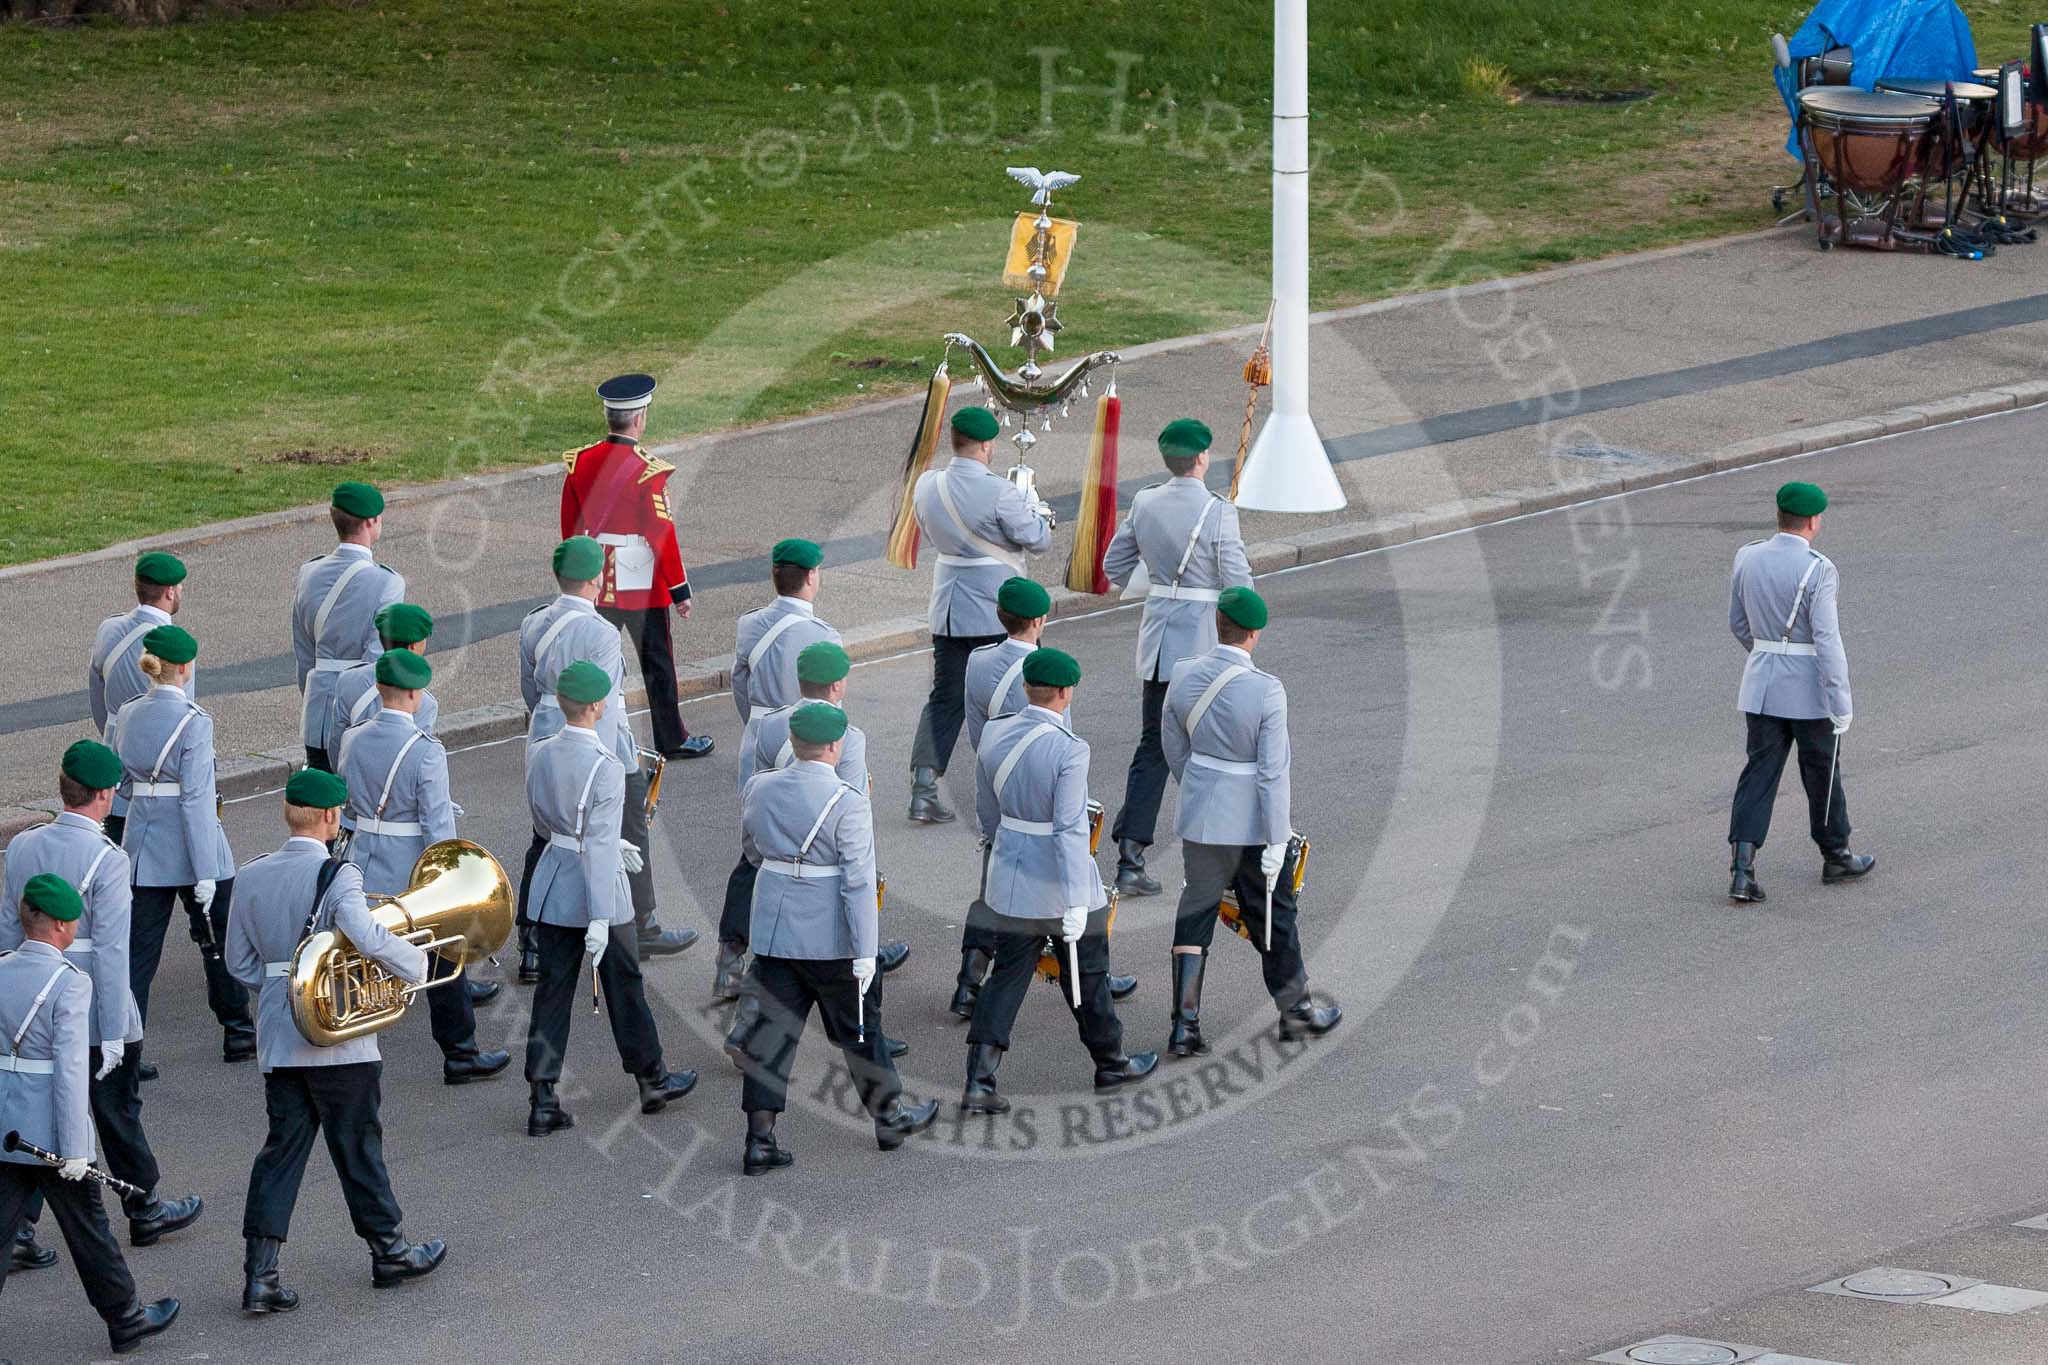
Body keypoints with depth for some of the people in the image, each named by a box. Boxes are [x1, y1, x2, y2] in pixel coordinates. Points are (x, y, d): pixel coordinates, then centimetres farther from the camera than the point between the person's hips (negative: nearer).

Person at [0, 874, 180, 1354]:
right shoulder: (69, 982, -15)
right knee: (88, 1229, 12)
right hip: (50, 1134, -5)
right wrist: (75, 1150, -15)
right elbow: (71, 1068, -18)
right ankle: (124, 1320, 29)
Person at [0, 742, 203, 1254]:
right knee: (118, 1115, 12)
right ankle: (145, 1213, 28)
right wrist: (113, 1033, -16)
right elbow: (110, 951, -20)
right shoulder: (106, 859, -19)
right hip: (97, 1019, -5)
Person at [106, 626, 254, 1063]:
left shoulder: (125, 716, 1)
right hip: (190, 848, -5)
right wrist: (206, 873, -18)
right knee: (219, 941, 14)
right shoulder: (193, 722, -16)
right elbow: (196, 799, -19)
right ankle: (238, 1034, 27)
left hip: (144, 848, 5)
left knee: (140, 949, 7)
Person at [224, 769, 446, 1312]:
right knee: (358, 1147, 9)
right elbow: (367, 937, -30)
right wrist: (415, 963, -14)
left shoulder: (253, 876, 3)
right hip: (338, 1038, -5)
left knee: (282, 1149, 7)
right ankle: (389, 1251, 25)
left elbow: (239, 961, 8)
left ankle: (259, 1273, -1)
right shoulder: (336, 876, -16)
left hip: (278, 1040, 5)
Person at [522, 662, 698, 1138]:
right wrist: (600, 921, -24)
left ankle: (542, 1101, 5)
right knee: (623, 984, 13)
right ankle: (652, 1080, 30)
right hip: (597, 889, -5)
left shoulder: (539, 754, -1)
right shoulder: (606, 768, -22)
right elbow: (598, 847, -25)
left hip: (552, 887, 5)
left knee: (552, 991, 8)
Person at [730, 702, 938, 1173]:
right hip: (831, 939, -4)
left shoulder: (759, 789, -1)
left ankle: (760, 1138, 2)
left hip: (774, 933, 4)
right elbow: (858, 883, -19)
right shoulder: (848, 803, -18)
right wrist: (865, 953, -17)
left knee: (773, 1031, 7)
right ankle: (889, 1116, 31)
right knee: (858, 1028, 14)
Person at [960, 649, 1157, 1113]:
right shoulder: (1069, 751, -22)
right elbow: (1070, 828, -25)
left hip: (1011, 881, 5)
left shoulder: (994, 735, -3)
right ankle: (1110, 1064, 34)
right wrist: (1076, 902, -24)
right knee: (1087, 974, 15)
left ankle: (978, 1083, 0)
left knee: (1007, 977, 10)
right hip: (1061, 881, -5)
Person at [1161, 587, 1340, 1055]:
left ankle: (1184, 1025, 8)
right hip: (1254, 822, -4)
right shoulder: (1266, 692, -21)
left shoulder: (1184, 677, -7)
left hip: (1202, 819, 4)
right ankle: (1295, 1011, 30)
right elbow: (1273, 774, -19)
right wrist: (1277, 842, -14)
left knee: (1196, 912, 12)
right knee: (1273, 915, 13)